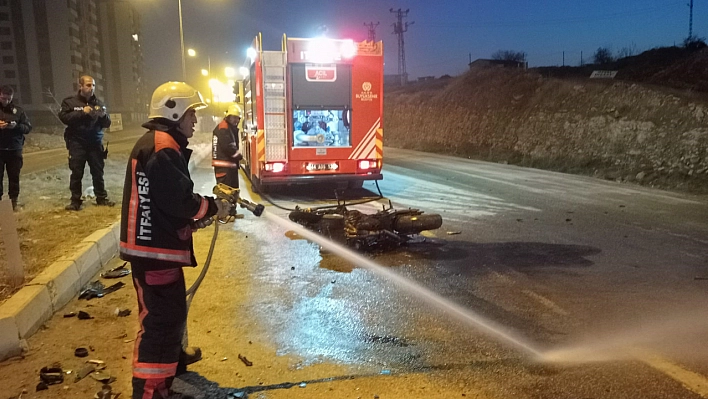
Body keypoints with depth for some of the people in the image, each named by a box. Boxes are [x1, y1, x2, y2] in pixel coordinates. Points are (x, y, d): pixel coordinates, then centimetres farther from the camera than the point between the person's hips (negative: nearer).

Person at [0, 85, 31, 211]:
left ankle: (14, 201, 13)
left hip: (15, 149, 1)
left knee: (14, 177, 4)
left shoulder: (18, 110, 6)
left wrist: (16, 126, -15)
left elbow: (28, 127, 4)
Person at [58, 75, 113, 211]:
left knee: (98, 172, 6)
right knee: (76, 173, -1)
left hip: (95, 143, 3)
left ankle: (101, 198, 16)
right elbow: (64, 117, -13)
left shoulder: (98, 103, 8)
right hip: (77, 143, -2)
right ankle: (75, 201, 6)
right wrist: (82, 112, -21)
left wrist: (104, 116, -14)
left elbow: (107, 124, 8)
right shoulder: (70, 101, 0)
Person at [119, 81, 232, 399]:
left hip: (158, 246, 11)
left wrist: (198, 216, 10)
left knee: (173, 309, 26)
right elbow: (179, 200, -24)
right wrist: (213, 207, -10)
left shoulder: (163, 145, 16)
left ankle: (174, 356, 45)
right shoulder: (161, 147, -18)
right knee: (160, 319, -6)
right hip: (153, 250, -11)